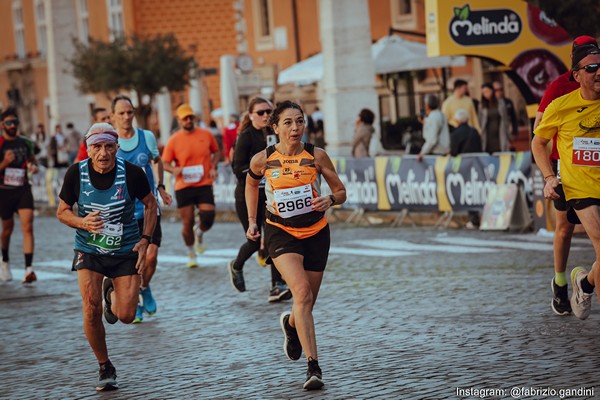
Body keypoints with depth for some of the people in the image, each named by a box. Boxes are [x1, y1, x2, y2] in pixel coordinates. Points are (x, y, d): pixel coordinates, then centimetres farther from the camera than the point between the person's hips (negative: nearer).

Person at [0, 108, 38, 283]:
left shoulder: (25, 143, 6)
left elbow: (33, 161, 20)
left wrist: (33, 167, -2)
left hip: (23, 189, 2)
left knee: (27, 227, -14)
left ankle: (29, 269, -19)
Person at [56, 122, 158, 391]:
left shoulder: (131, 173, -15)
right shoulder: (76, 173, -12)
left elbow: (150, 204, 3)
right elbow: (62, 211, 0)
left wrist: (145, 240, -6)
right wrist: (83, 223, -21)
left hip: (126, 251, 0)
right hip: (88, 250, 0)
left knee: (126, 316, -4)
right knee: (92, 310, -15)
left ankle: (111, 292, 34)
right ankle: (105, 368, 7)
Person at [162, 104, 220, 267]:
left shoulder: (206, 135, 4)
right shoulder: (174, 140, -2)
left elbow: (216, 151, 19)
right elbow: (165, 163, 2)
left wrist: (213, 167, 2)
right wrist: (174, 170, -20)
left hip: (204, 184, 1)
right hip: (183, 186, -1)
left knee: (208, 219, -9)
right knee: (187, 223, 1)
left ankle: (199, 234, 28)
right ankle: (191, 254, 22)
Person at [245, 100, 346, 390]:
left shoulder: (316, 156, -7)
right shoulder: (263, 159, -7)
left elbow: (341, 192, 1)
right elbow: (251, 183, 15)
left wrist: (330, 200, -21)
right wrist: (252, 220, 11)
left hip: (316, 233, 2)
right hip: (280, 232, -2)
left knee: (307, 302, 11)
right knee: (302, 293, -24)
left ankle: (291, 324, 50)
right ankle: (313, 367, -24)